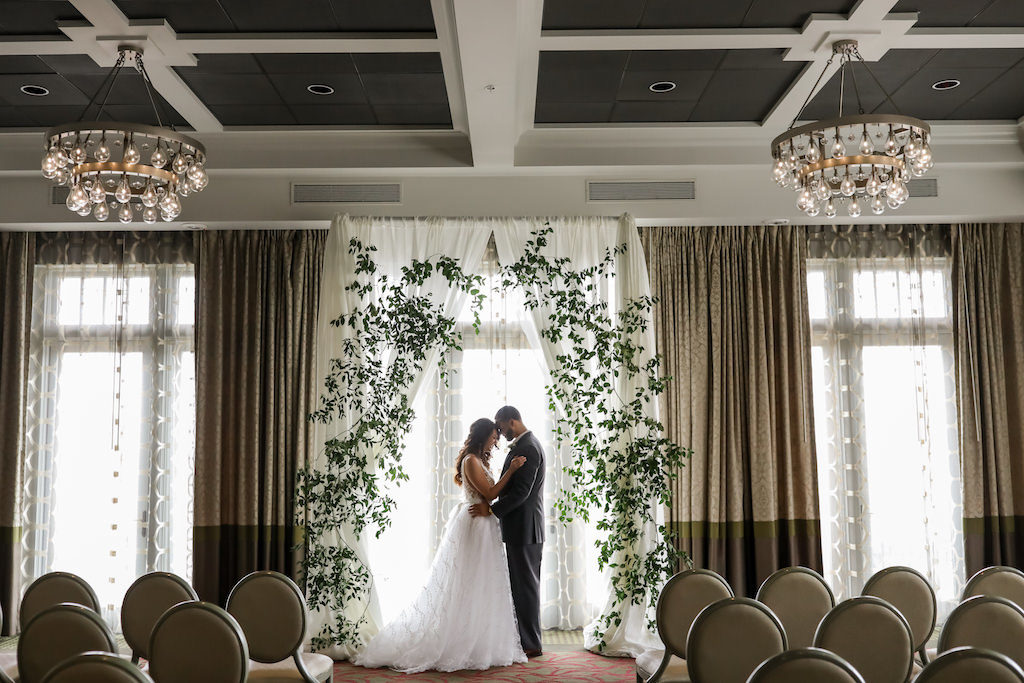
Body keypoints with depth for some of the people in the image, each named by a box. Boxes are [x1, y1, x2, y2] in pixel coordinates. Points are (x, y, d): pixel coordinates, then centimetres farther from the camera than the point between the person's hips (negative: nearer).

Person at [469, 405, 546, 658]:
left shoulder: (527, 448, -17)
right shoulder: (525, 444, 15)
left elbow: (521, 491, -23)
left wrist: (491, 509, -19)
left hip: (524, 529, -10)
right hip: (523, 528, 10)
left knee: (525, 585, -3)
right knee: (523, 585, 14)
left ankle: (531, 644, 4)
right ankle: (527, 639, 21)